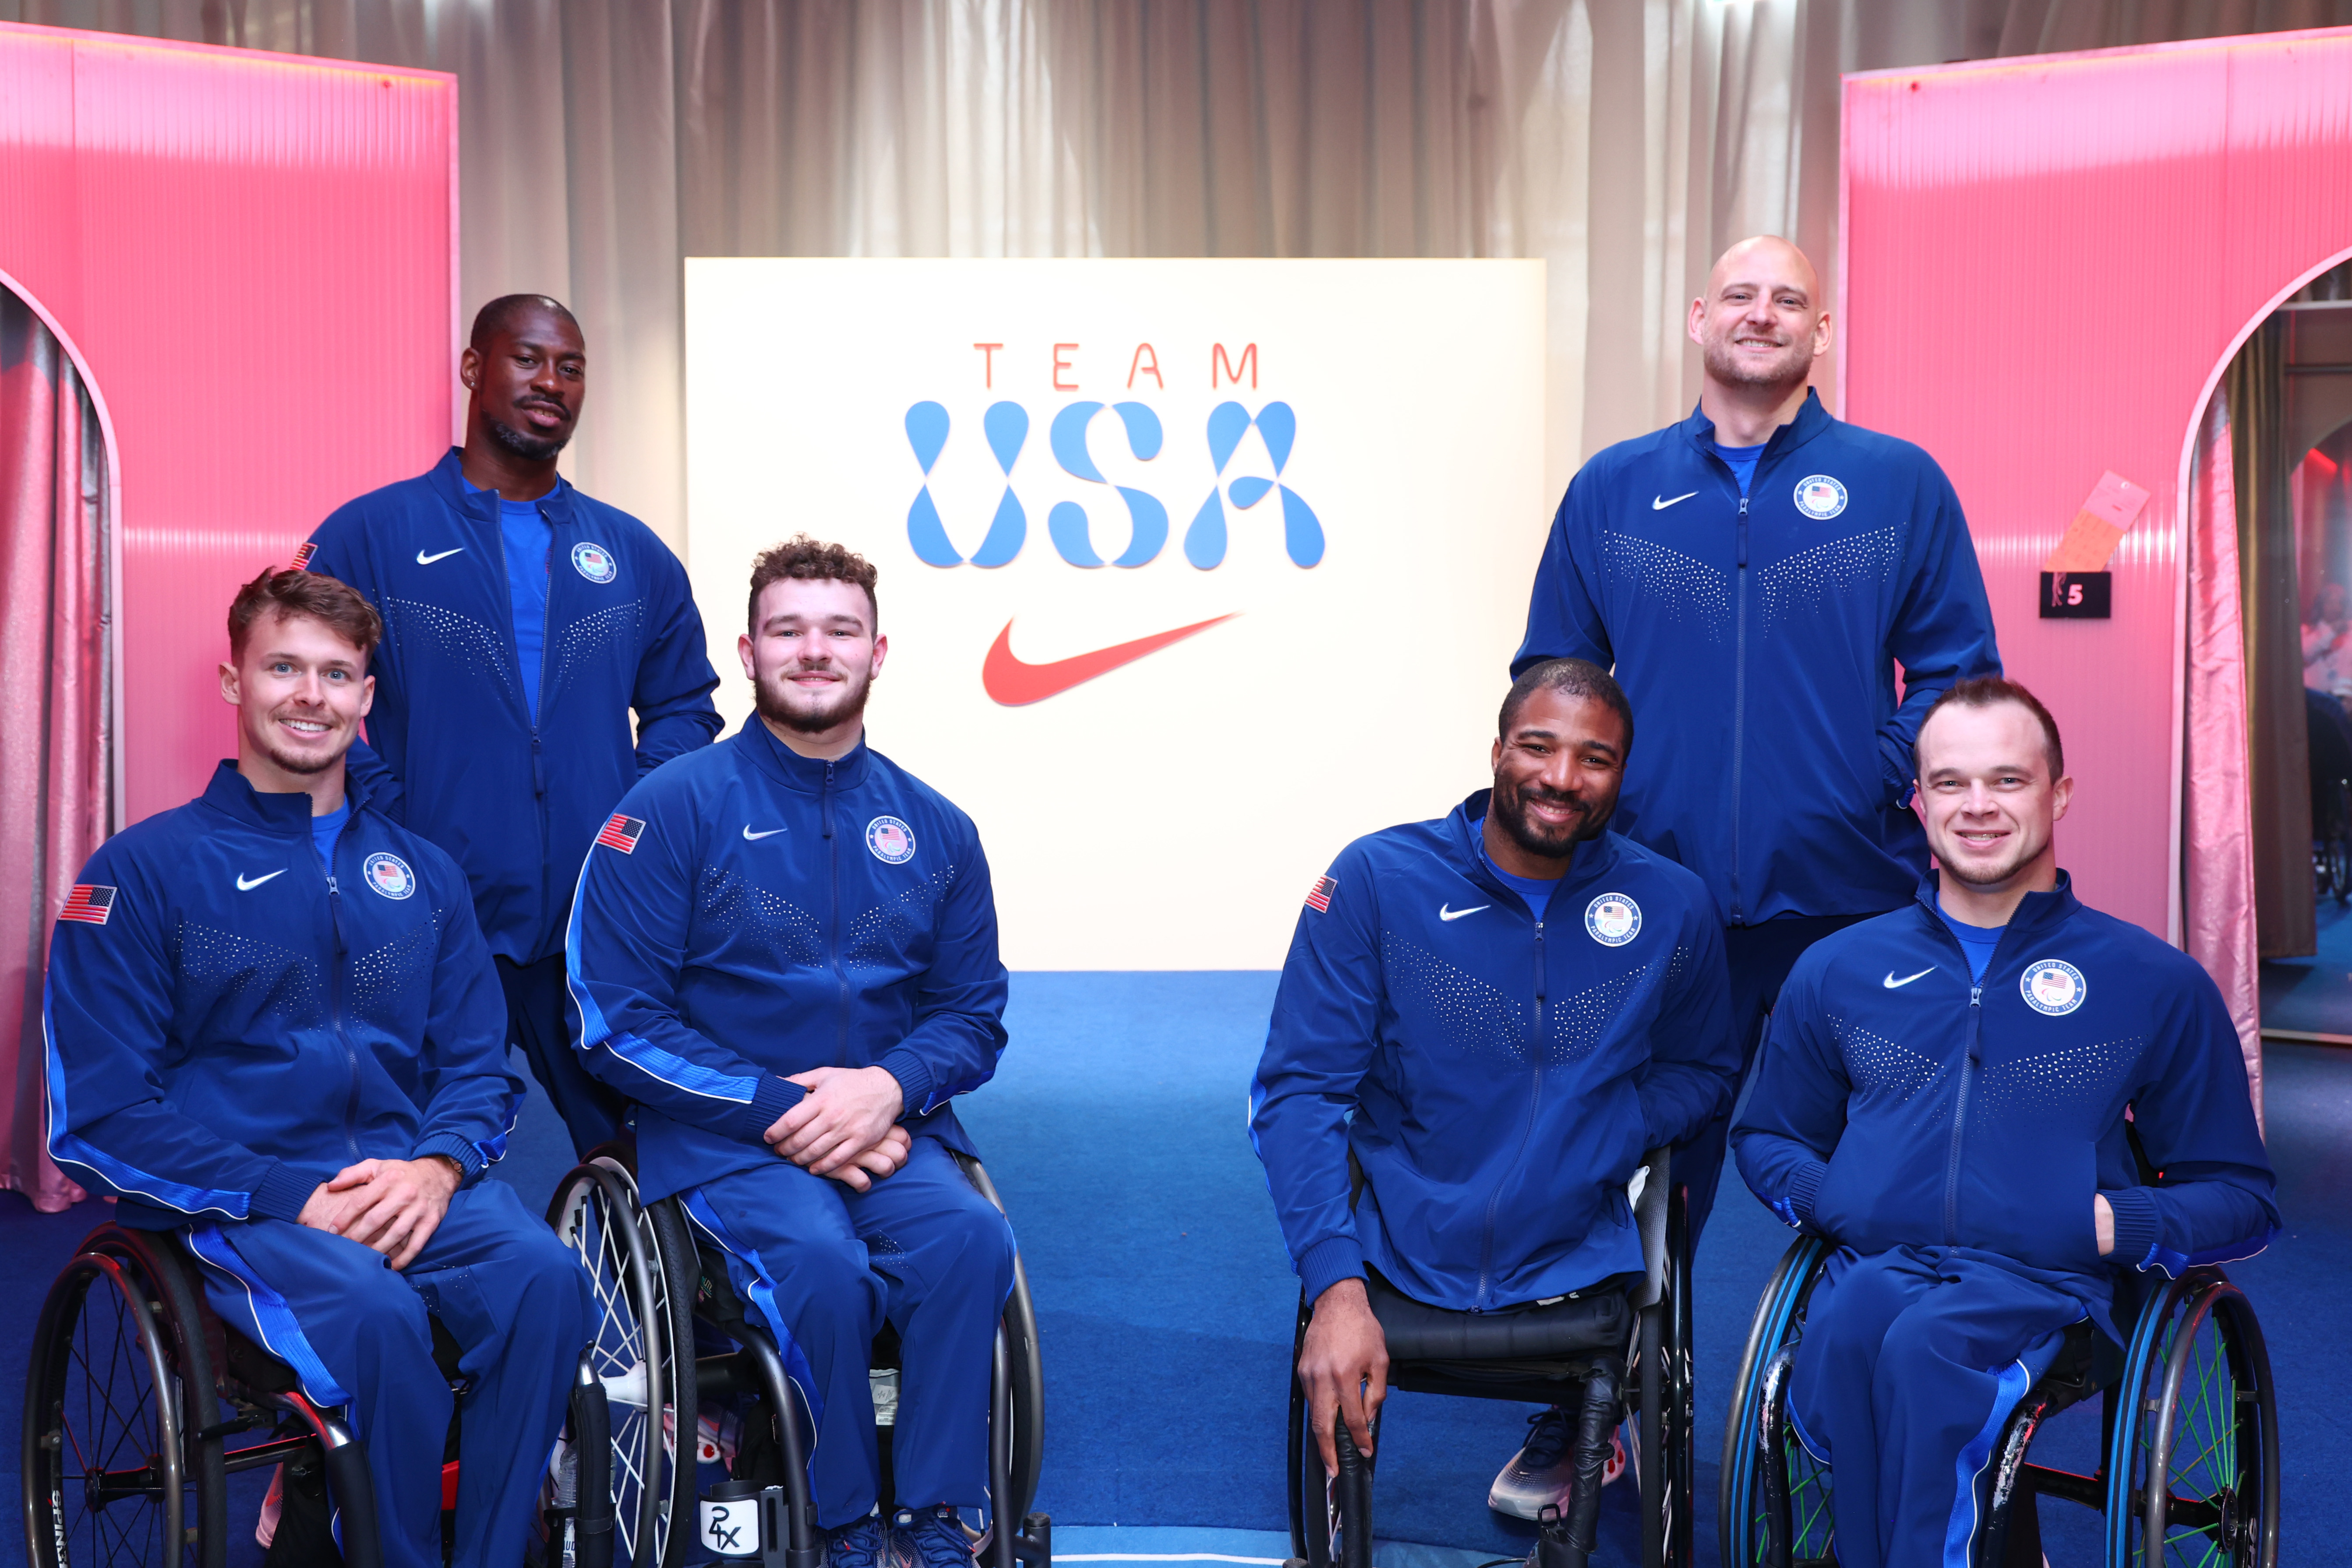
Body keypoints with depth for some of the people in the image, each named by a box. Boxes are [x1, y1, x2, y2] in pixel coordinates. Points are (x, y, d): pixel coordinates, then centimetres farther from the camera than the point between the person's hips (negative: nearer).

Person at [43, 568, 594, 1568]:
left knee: (542, 1277, -28)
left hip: (409, 1179, 4)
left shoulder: (422, 875, 16)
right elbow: (100, 1115, -3)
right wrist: (291, 1197, -15)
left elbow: (478, 1066, 14)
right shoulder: (142, 871, 3)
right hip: (230, 1202, -3)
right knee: (372, 1309, -34)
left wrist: (436, 1166, -10)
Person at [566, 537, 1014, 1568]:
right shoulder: (672, 811, -1)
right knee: (824, 1266, -30)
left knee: (969, 1240, -26)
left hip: (884, 1126, 3)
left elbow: (973, 1015, 12)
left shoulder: (935, 830, 10)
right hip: (722, 1136, -3)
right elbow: (615, 1018, -6)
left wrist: (886, 1087, -10)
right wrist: (781, 1110, -13)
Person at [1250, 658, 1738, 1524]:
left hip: (1582, 1269, 2)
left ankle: (1564, 1430, 23)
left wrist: (1604, 1139, -4)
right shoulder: (1377, 878, -5)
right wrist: (1335, 1287, -18)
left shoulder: (1671, 905, 2)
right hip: (1395, 1263, -1)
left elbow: (1703, 1068, 17)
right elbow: (1299, 1088, -6)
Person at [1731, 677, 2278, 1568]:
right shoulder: (1837, 973, 17)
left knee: (1926, 1348, -36)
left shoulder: (2157, 984, 11)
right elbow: (1766, 1138, 29)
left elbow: (2241, 1201, 14)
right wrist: (1827, 1197, 6)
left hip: (2051, 1283, -2)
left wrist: (2116, 1224, -6)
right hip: (1876, 1265, 2)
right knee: (1843, 1335, -34)